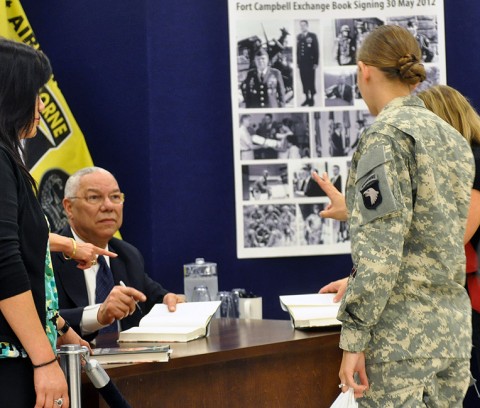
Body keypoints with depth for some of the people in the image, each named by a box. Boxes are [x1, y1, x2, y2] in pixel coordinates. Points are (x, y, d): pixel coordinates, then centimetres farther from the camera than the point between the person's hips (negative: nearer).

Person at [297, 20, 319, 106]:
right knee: (304, 81, 5)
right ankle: (307, 98, 13)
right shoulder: (299, 37, 10)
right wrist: (297, 62, 7)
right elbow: (298, 49, 11)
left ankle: (312, 99, 10)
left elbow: (316, 50, -5)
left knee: (311, 81, 0)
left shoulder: (312, 36, -3)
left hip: (310, 62, -4)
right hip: (301, 63, 4)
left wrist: (316, 63, -9)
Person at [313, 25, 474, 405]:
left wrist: (353, 337, -16)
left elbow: (381, 249, -18)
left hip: (402, 331, -8)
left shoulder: (387, 136, -11)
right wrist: (356, 210, 36)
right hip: (454, 327, 8)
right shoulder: (453, 138, 14)